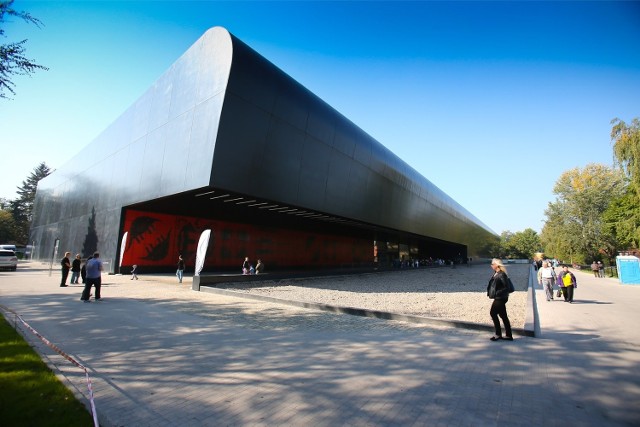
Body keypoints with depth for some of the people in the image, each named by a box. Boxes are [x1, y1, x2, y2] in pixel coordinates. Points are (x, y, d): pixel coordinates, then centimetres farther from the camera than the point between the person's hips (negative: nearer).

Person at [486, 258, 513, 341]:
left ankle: (498, 334, 6)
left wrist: (497, 293, -21)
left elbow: (506, 287, -20)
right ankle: (508, 335, 21)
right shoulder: (496, 274, 10)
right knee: (503, 316, 13)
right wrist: (490, 292, 6)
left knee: (493, 313, -3)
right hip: (498, 298, 9)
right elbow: (493, 284, 17)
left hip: (500, 298, -9)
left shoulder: (502, 275, -18)